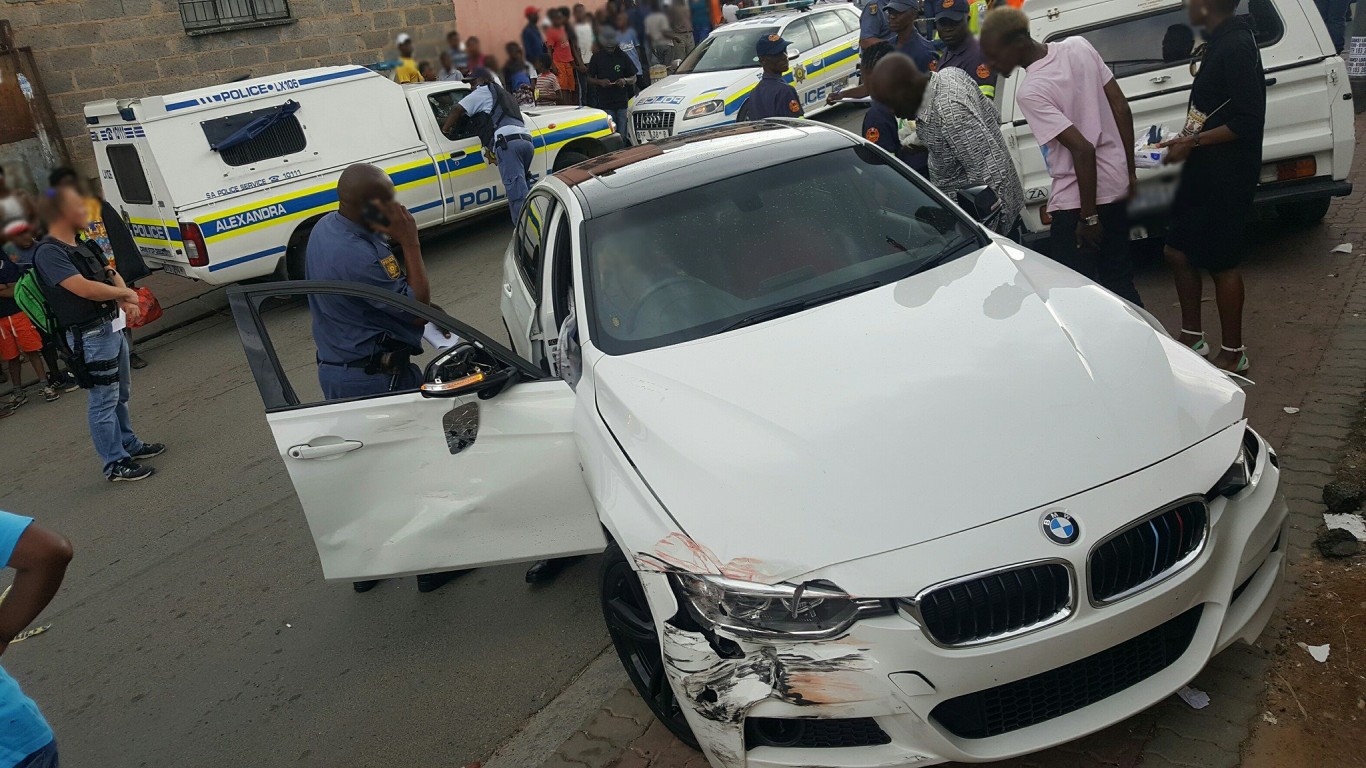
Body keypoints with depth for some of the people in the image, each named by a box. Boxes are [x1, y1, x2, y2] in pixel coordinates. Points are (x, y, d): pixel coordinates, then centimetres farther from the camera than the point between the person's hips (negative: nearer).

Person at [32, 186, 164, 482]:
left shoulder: (83, 245, 14)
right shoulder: (49, 252, -16)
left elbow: (110, 273, 13)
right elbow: (84, 288, -26)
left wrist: (126, 301, -8)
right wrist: (126, 293, -11)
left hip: (113, 326, 10)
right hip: (91, 335, -10)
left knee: (120, 394, 21)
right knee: (104, 401, -4)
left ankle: (129, 444, 36)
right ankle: (115, 464, 3)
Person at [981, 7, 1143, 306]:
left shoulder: (1029, 93, -22)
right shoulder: (1079, 46, -1)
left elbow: (1083, 149, -25)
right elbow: (1121, 108, 3)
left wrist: (1088, 217, -17)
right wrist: (1130, 171, 12)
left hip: (1076, 200, -8)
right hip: (1117, 186, 8)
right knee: (1120, 279, 20)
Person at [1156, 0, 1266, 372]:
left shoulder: (1235, 47, -20)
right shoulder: (1220, 41, 10)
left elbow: (1247, 122, -23)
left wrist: (1193, 142, -18)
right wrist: (1189, 139, 9)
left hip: (1227, 177, -10)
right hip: (1205, 170, 10)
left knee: (1221, 262, 1)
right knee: (1178, 252, 15)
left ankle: (1233, 354, 16)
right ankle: (1192, 337, 29)